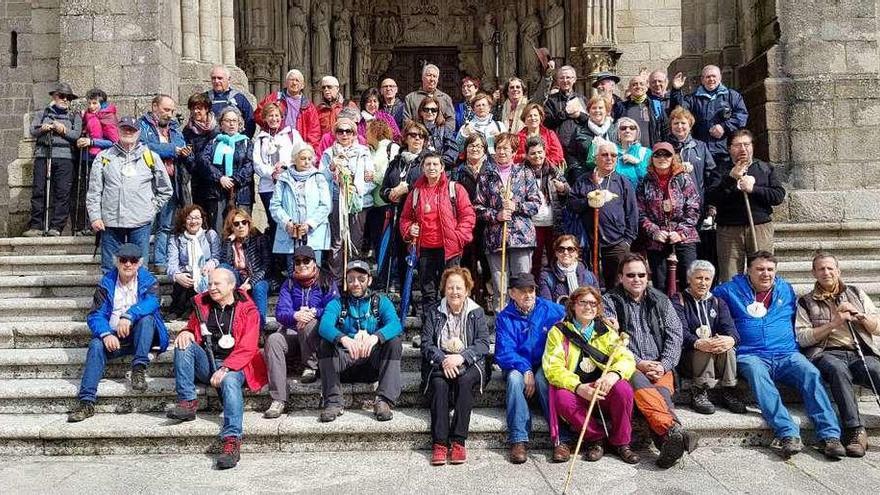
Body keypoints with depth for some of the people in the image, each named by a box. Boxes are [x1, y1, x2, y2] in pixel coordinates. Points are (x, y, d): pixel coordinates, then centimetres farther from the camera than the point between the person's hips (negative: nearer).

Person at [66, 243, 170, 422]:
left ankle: (139, 369, -29)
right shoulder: (107, 282, 5)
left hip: (140, 337, -1)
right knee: (96, 344, -28)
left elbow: (151, 301, -23)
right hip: (113, 337, 2)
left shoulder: (148, 280, 0)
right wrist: (106, 334, -26)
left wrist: (129, 316, -40)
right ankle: (86, 401, -34)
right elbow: (95, 315, -4)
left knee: (146, 317, -29)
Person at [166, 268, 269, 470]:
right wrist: (186, 332, -4)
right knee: (183, 344, -18)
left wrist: (225, 368, -22)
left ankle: (232, 440, -47)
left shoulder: (247, 310, -1)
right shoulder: (202, 304, 13)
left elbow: (247, 349, -9)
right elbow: (191, 327, 24)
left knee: (230, 381, -36)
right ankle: (187, 402, -20)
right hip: (206, 363, 5)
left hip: (234, 365, -5)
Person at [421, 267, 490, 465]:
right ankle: (439, 443, -34)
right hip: (439, 364, 1)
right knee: (439, 383, -31)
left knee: (465, 380, -33)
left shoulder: (476, 312, 9)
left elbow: (483, 345, -2)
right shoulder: (434, 312, 11)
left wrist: (461, 357, -19)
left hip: (468, 364, 0)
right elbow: (426, 344, 1)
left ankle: (458, 442, -32)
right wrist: (443, 360, -18)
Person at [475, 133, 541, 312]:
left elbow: (536, 203, 5)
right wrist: (496, 215, -9)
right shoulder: (486, 175, 10)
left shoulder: (525, 173, 8)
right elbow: (478, 206, 6)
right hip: (495, 236, 1)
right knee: (500, 289, 3)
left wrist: (516, 207, -10)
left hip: (521, 235, -1)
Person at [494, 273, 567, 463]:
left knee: (544, 377, -33)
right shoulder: (504, 318, -2)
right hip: (518, 366, 0)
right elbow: (504, 353, -10)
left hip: (545, 365, 0)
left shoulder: (550, 310, 0)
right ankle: (518, 440, -31)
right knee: (515, 378, -33)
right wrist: (526, 370, -22)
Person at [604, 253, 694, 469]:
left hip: (660, 368, 3)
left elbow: (674, 336, 11)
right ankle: (674, 429, -55)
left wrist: (663, 365, -6)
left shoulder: (660, 300, 19)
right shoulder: (610, 301, 9)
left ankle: (668, 441, -50)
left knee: (662, 393, -31)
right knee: (639, 383, -37)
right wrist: (638, 363, -13)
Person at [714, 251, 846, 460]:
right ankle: (788, 434, -46)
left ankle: (829, 435, -32)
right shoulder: (731, 290, 10)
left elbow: (797, 321, 33)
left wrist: (796, 346, 19)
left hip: (786, 354, 3)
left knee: (811, 374, -28)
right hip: (751, 356, -3)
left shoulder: (786, 290, 21)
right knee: (757, 373, -37)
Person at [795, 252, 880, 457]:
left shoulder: (856, 293, 24)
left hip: (862, 353, 2)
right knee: (837, 368, -37)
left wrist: (858, 314, 1)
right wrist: (834, 323, -5)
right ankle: (855, 430, -38)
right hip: (827, 354, -2)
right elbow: (802, 338, 2)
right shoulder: (806, 302, 16)